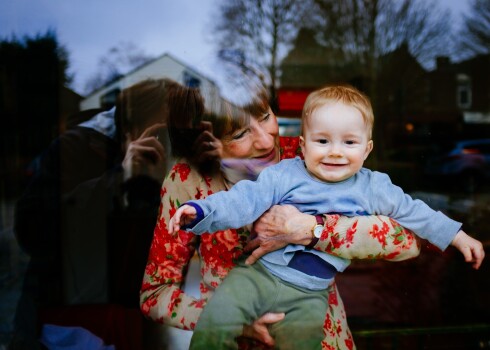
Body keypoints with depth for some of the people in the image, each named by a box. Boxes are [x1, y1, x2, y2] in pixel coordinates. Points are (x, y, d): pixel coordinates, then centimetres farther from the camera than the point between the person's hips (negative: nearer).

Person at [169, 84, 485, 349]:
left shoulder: (372, 188, 6)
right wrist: (200, 211, -23)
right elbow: (244, 199, -9)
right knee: (215, 325, -17)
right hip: (258, 273, -1)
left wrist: (457, 236, 21)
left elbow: (414, 212, 18)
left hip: (308, 294, 2)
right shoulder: (284, 175, -2)